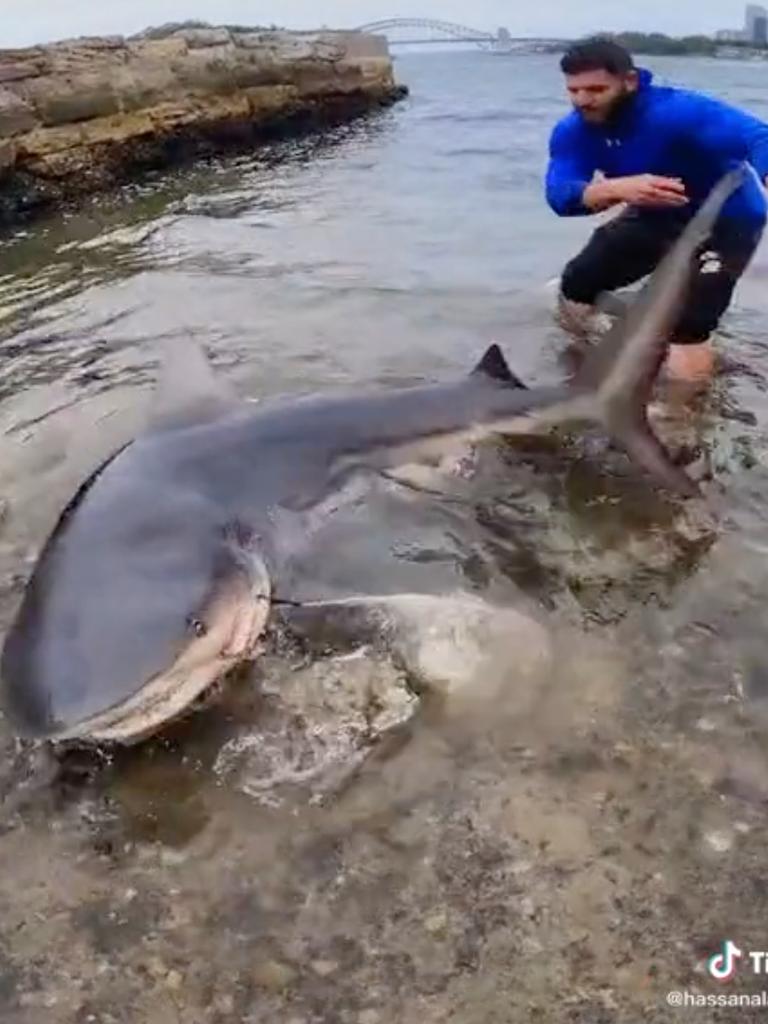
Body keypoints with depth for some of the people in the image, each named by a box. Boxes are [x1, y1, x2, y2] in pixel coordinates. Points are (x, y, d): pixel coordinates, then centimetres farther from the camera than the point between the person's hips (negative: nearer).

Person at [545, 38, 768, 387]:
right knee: (574, 292, 8)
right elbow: (559, 196, -30)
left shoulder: (677, 110, -34)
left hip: (723, 220, -6)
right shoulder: (572, 131, -15)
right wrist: (617, 189, -51)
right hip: (655, 217, 6)